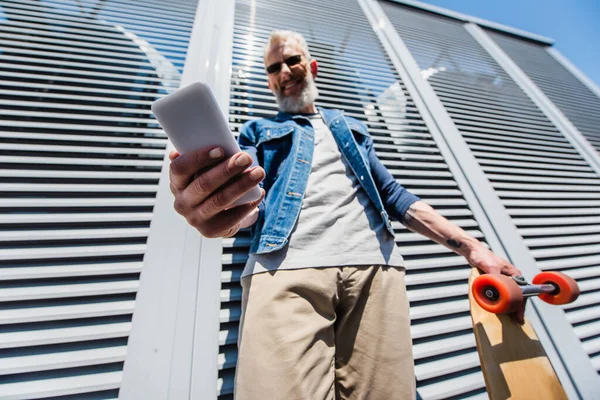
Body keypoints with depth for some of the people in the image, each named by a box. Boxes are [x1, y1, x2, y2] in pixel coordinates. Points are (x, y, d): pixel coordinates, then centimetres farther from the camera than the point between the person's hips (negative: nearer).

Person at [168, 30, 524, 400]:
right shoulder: (258, 132, 22)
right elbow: (246, 192, 3)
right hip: (285, 267, -1)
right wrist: (218, 210, -23)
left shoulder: (352, 129, 29)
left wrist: (470, 246, 17)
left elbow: (394, 195, 24)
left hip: (374, 265, 3)